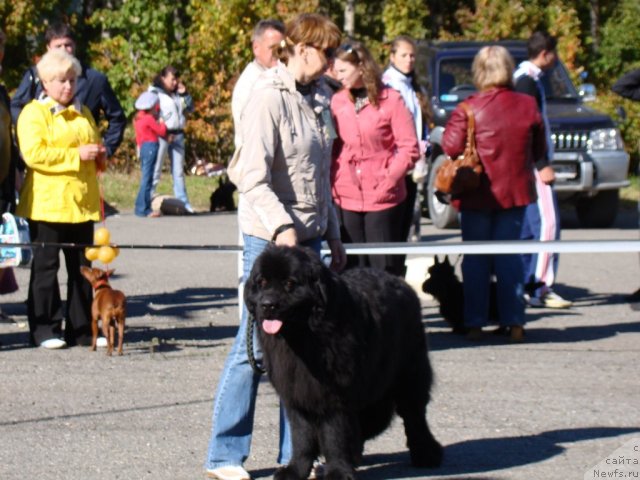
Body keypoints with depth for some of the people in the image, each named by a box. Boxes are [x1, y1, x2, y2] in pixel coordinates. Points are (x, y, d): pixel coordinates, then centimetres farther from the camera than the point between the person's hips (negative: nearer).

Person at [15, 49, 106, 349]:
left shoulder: (83, 114, 17)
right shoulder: (34, 113, -4)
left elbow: (95, 145, 30)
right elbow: (34, 154, -17)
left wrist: (99, 155, 5)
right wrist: (76, 155, -19)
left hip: (82, 202, 6)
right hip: (47, 204, -6)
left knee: (81, 268, 8)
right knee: (46, 266, -1)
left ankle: (81, 329, 14)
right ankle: (45, 330, 3)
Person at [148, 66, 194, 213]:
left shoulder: (177, 94, 17)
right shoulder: (155, 93, -2)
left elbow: (190, 108, 19)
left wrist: (184, 94, 5)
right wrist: (163, 132, -16)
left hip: (177, 135, 6)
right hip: (162, 135, -6)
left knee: (179, 170, 8)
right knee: (156, 170, -6)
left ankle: (183, 202, 10)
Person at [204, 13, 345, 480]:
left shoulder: (316, 100, 12)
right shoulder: (269, 97, -12)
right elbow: (251, 176, -20)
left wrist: (333, 235, 19)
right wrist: (281, 227, -28)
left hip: (308, 237, 8)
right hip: (270, 237, -8)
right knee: (255, 345, -4)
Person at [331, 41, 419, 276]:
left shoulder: (390, 100, -5)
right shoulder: (337, 102, 6)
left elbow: (409, 148, -5)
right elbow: (331, 148, 12)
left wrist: (389, 180, -11)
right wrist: (333, 179, 0)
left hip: (383, 199, -3)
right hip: (346, 200, 3)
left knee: (385, 270, 0)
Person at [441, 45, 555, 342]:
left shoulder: (469, 109, -14)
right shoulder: (527, 106, -2)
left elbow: (450, 146, -15)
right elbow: (539, 147, 10)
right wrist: (540, 166, 31)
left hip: (478, 194, -3)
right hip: (514, 191, 3)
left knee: (475, 259, 7)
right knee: (509, 256, 10)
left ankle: (475, 323, 6)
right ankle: (514, 322, 6)